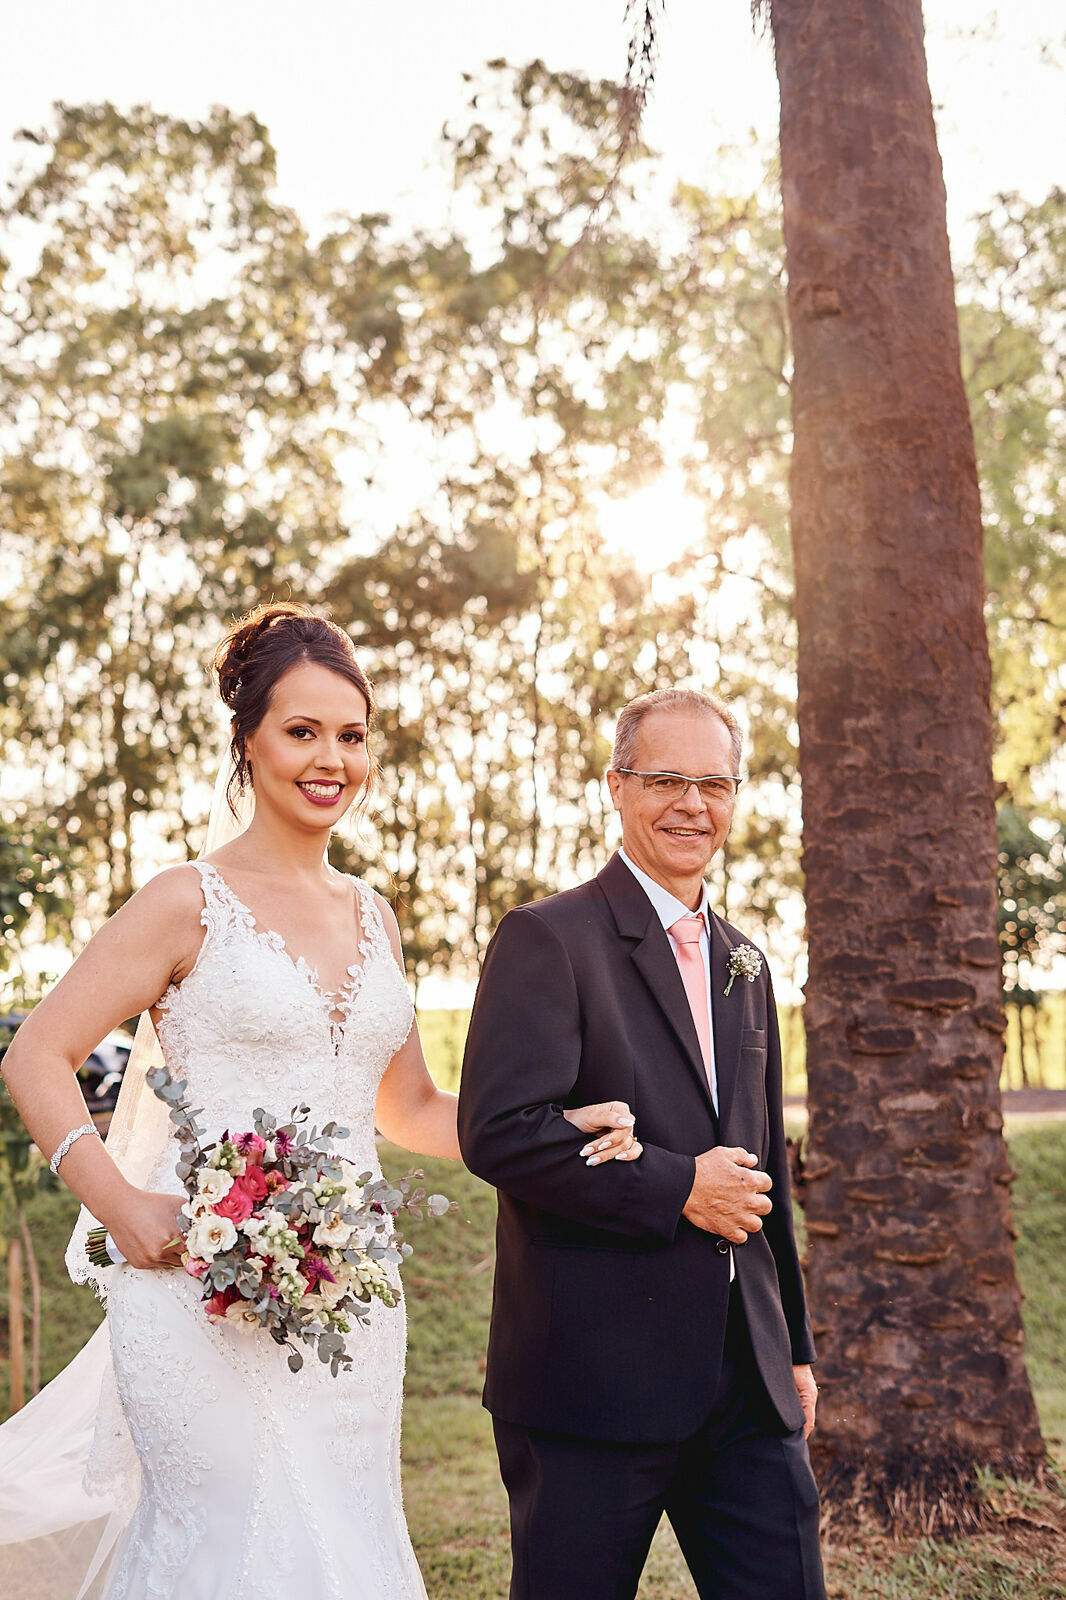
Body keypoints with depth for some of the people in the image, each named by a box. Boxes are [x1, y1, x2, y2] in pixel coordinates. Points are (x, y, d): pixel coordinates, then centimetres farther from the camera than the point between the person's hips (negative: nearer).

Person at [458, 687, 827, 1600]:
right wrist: (677, 1187, -16)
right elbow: (499, 1132, -19)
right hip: (594, 1378, -6)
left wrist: (794, 1347, 22)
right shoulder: (547, 939, -7)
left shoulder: (746, 965, 16)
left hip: (747, 1385, 6)